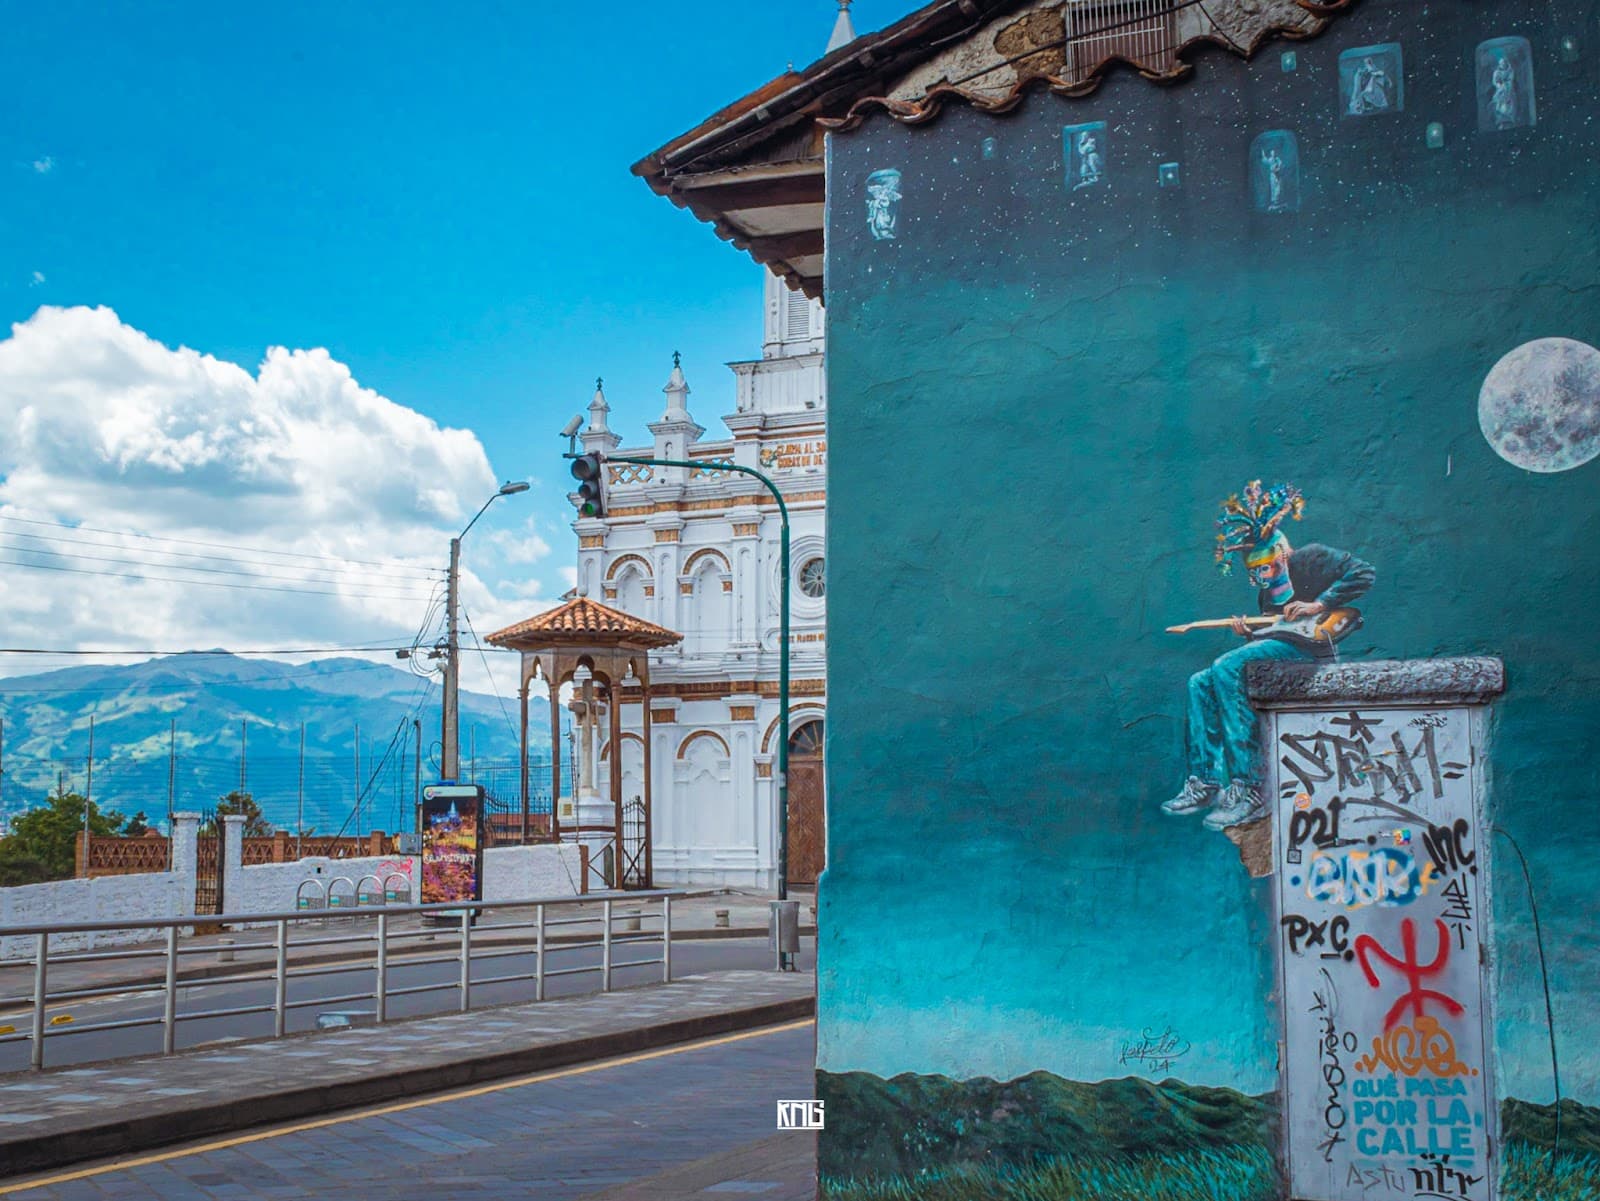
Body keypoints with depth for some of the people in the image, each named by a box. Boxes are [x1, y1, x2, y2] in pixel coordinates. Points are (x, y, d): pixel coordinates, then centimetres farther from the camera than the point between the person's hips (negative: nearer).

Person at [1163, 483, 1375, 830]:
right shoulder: (1266, 593, 26)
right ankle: (1205, 781, -7)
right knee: (1201, 683, 0)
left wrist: (1319, 605, -17)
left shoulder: (1309, 558, 2)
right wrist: (1249, 635, 5)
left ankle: (1246, 788, -33)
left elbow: (1361, 572, -11)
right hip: (1276, 648, 9)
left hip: (1307, 646, -9)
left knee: (1226, 668, -27)